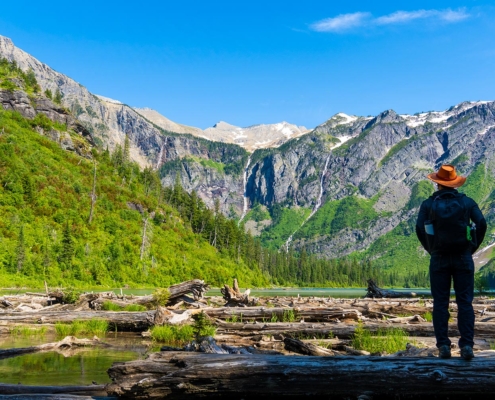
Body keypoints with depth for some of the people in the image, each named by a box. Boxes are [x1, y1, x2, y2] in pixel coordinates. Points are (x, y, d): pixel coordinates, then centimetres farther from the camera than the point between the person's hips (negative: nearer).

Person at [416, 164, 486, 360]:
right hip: (463, 258, 0)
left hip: (439, 259, 0)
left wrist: (431, 249, 7)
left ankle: (443, 345, 2)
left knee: (440, 303, 4)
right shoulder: (467, 202, 4)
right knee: (465, 302, 2)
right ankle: (467, 345, -5)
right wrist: (472, 248, 6)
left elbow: (419, 229, -5)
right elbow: (481, 224, -4)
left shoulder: (428, 204, 3)